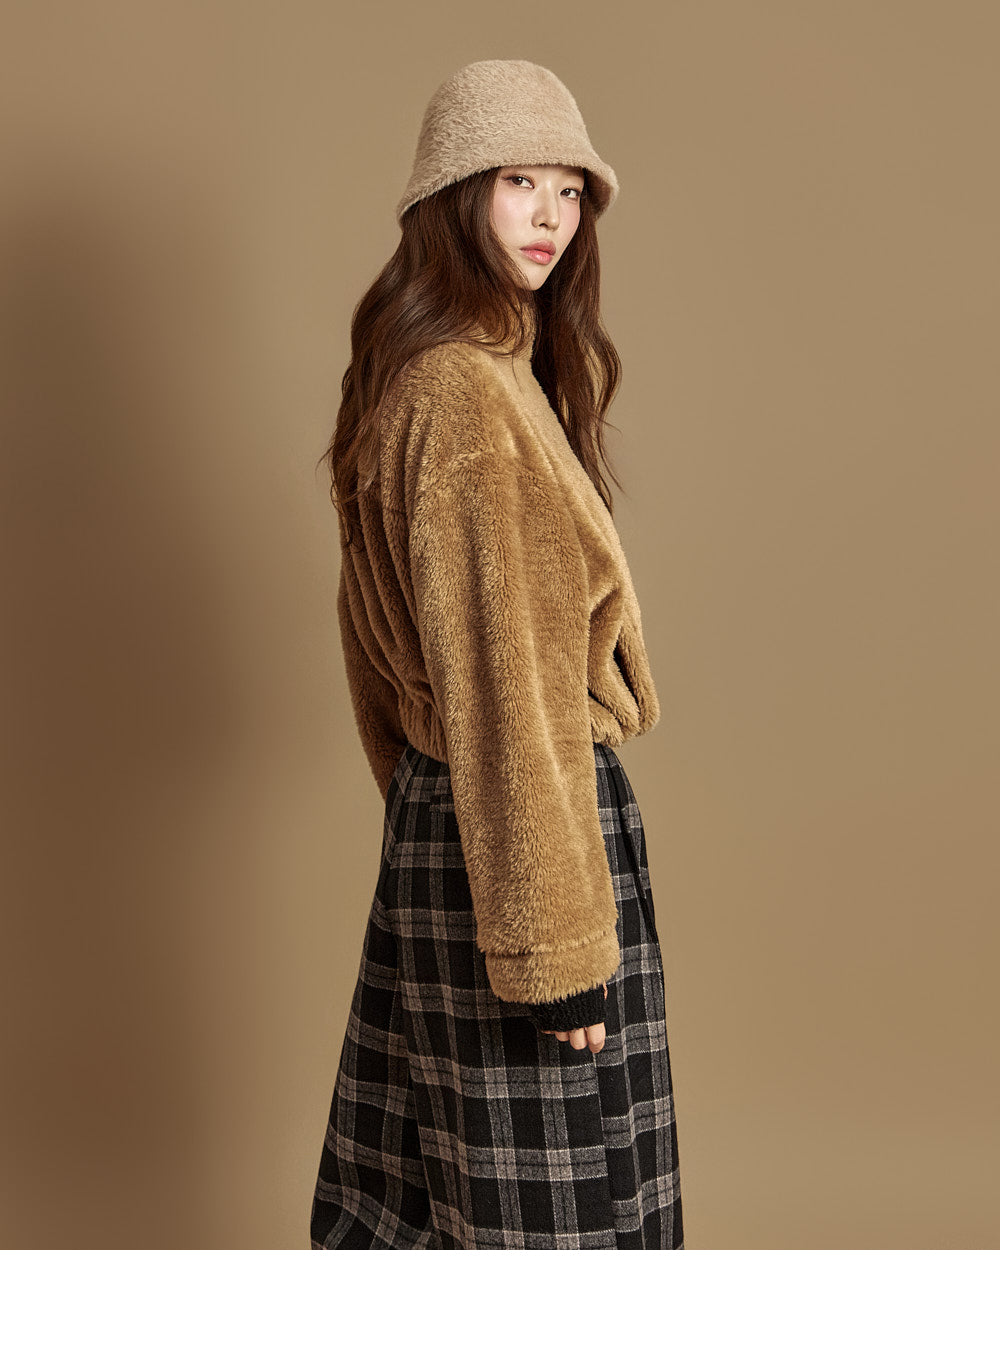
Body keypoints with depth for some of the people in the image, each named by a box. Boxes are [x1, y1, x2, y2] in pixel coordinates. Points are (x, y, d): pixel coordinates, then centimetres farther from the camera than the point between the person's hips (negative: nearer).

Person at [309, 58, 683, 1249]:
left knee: (419, 1175, 21)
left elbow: (378, 637, 18)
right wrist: (557, 941, -20)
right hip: (518, 824, -10)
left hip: (432, 816, 10)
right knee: (543, 1199, 6)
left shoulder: (407, 375, 12)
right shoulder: (472, 394, -19)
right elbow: (502, 682, -22)